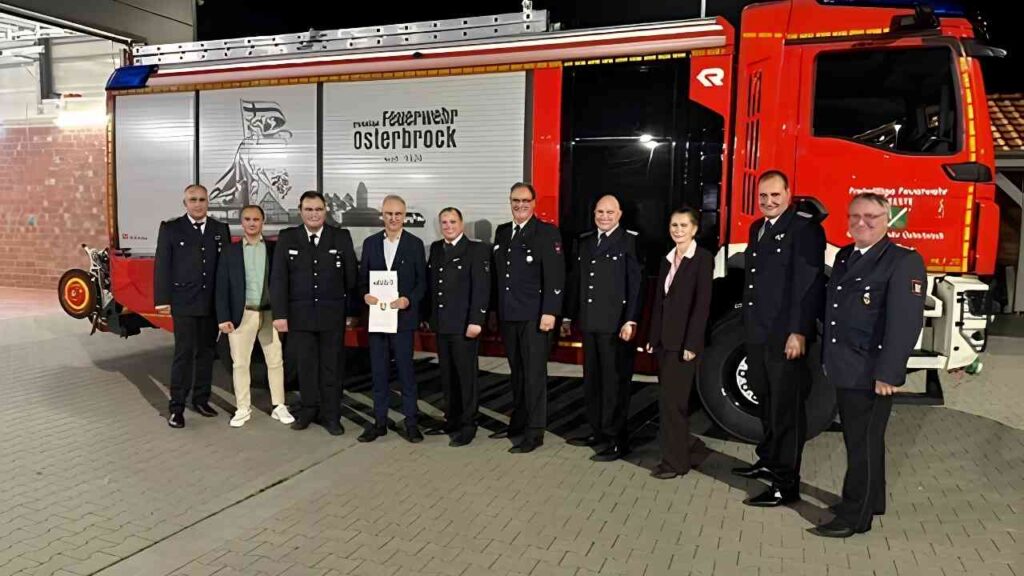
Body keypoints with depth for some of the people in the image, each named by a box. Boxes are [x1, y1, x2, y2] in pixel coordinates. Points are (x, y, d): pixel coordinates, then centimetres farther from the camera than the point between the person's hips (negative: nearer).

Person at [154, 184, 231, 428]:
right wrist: (163, 300, -9)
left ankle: (201, 399, 22)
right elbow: (161, 266, -3)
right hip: (184, 303, -3)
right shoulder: (170, 228, 0)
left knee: (206, 352, 11)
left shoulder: (220, 229, 7)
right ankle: (177, 406, 2)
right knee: (184, 353, -4)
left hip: (212, 304, 3)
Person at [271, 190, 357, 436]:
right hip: (300, 314, 1)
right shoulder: (286, 238, 1)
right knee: (306, 365, 9)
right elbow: (278, 279, -1)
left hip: (333, 314, 0)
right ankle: (309, 410, 24)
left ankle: (331, 415, 16)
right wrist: (280, 314, -7)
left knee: (332, 366, 6)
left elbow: (351, 276, 4)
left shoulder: (341, 237, 1)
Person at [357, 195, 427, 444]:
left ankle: (411, 421, 13)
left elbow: (422, 281, 0)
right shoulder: (370, 243, 8)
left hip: (403, 316, -3)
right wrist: (365, 295, -10)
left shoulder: (415, 244, 1)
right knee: (378, 370, 9)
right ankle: (379, 421, 19)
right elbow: (363, 277, 10)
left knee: (405, 369, 2)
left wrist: (408, 300, -17)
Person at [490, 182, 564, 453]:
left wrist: (550, 312, -18)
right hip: (508, 316, 6)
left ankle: (534, 432, 6)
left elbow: (555, 276, -12)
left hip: (534, 316, -6)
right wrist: (496, 309, 13)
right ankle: (518, 423, 25)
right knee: (516, 372, 14)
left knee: (534, 373, -2)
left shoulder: (547, 233, -6)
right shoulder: (501, 232, 14)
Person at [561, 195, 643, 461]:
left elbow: (636, 284, -10)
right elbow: (575, 281, 17)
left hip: (616, 325, -6)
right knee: (592, 380, 13)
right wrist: (568, 317, 16)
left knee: (615, 381, -1)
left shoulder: (630, 241, -4)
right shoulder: (584, 242, 15)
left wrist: (631, 321, -17)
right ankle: (597, 431, 25)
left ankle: (616, 439, 7)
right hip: (589, 323, 6)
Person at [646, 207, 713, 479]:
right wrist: (653, 337, 11)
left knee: (672, 401, -7)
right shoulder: (667, 259, 14)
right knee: (670, 401, 12)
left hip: (683, 341, -7)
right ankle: (675, 455, 21)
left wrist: (692, 344, -18)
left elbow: (702, 304, -13)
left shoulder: (703, 258, -7)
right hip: (664, 341, 7)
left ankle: (675, 461, 2)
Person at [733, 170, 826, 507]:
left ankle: (786, 484, 6)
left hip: (785, 336, -8)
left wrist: (799, 332, -22)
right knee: (766, 402, 20)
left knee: (786, 408, -1)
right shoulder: (757, 229, 15)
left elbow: (810, 284, -17)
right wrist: (749, 326, 16)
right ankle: (769, 461, 36)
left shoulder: (804, 227, -10)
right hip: (758, 335, 8)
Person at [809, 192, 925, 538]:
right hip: (845, 371, 8)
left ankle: (855, 517, 13)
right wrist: (829, 359, 17)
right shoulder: (844, 257, 12)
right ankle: (868, 501, 35)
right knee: (856, 440, 19)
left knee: (864, 444, 2)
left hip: (870, 375, -8)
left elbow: (905, 322, -19)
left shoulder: (903, 262, -13)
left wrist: (887, 374, -22)